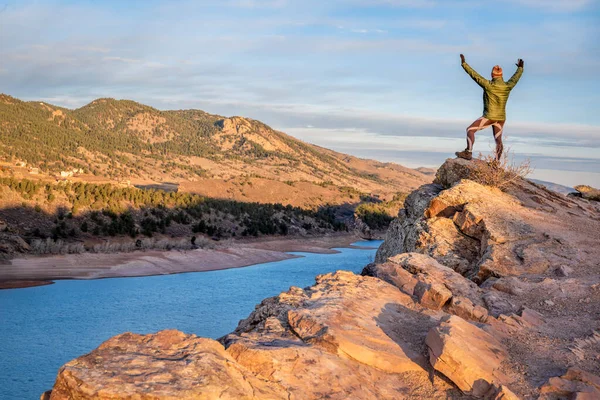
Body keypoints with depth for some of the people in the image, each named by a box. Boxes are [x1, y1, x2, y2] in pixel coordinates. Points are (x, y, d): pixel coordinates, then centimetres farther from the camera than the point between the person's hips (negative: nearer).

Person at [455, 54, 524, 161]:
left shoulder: (488, 85, -13)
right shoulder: (507, 86, 0)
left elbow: (474, 75, -10)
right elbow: (516, 77, 20)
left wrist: (464, 63, -1)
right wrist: (520, 68, 40)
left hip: (489, 116, -6)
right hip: (501, 117, 6)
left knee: (470, 130, 1)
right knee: (498, 140, 10)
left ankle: (468, 153, -11)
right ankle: (496, 162, 12)